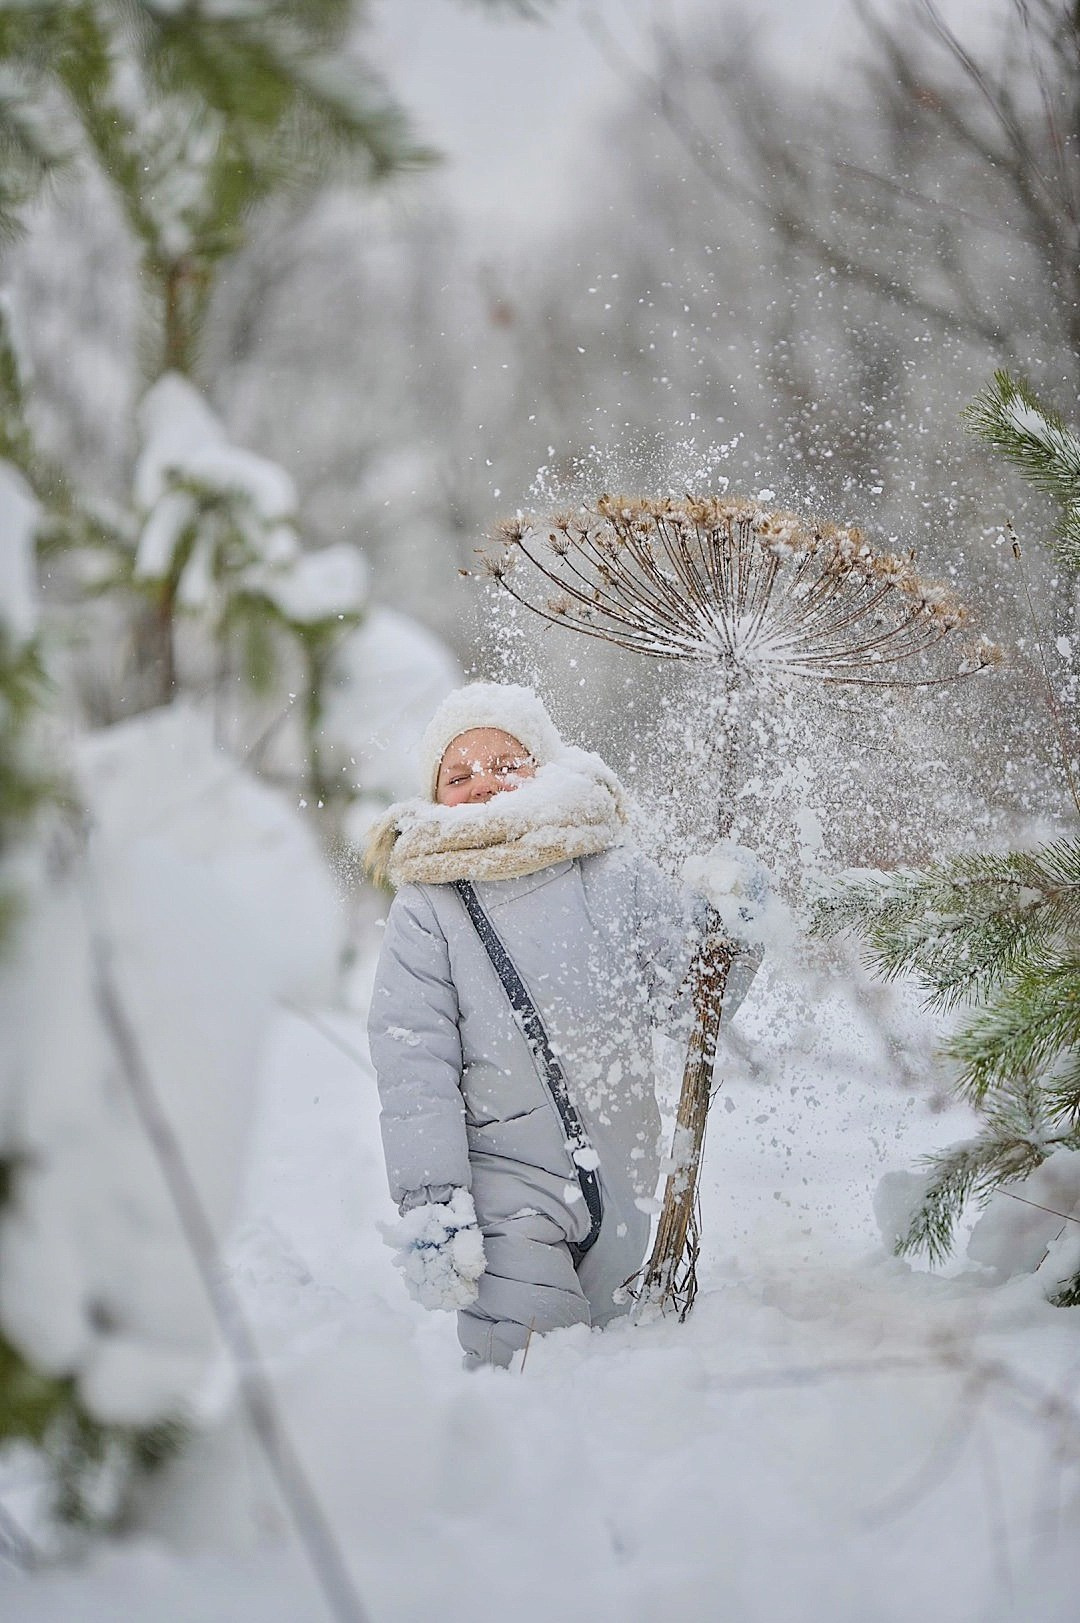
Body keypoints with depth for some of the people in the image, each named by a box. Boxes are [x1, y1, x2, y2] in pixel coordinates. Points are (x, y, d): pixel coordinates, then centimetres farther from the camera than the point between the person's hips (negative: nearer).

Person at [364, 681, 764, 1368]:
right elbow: (413, 1070, -6)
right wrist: (429, 1204, -14)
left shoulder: (616, 874, 3)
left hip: (625, 1183, 3)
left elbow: (692, 990, 8)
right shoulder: (425, 915, -1)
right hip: (507, 1188, -3)